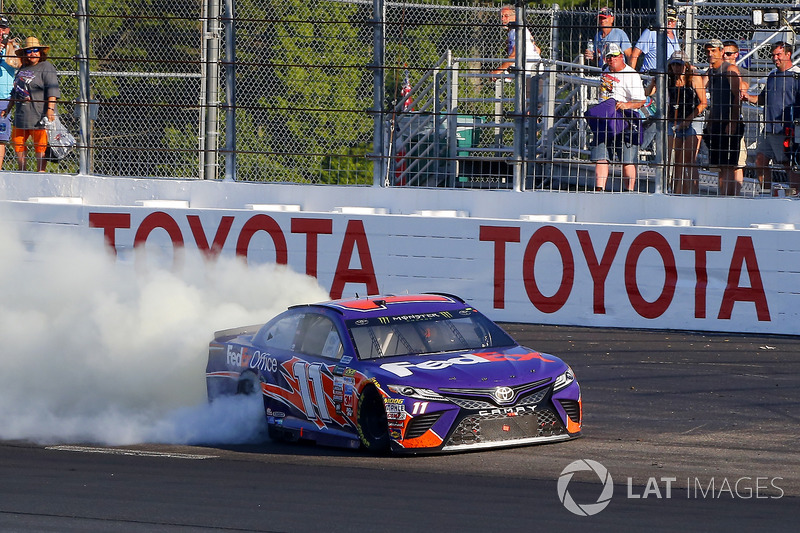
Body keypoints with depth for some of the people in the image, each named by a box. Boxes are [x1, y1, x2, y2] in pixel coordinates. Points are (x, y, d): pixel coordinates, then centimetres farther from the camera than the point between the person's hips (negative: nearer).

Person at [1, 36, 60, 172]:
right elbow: (16, 91, 29)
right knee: (17, 142, 12)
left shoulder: (46, 67, -5)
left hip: (39, 115, -8)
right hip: (21, 115, 8)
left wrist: (50, 109, -24)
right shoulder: (23, 68, 19)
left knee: (40, 146, -6)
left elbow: (52, 91, -14)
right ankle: (22, 172, 22)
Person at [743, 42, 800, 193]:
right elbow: (763, 99, 28)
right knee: (760, 162, 8)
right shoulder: (772, 75, 17)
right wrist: (749, 97, 9)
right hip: (768, 130, 8)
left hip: (785, 131, -8)